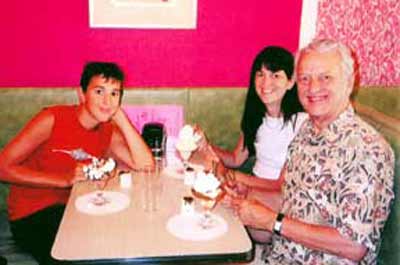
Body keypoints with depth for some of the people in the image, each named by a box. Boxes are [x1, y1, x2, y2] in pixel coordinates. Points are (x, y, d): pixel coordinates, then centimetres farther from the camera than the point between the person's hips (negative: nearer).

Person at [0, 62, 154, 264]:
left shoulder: (109, 132, 0)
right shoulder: (52, 120, -15)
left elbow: (145, 165, -14)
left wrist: (121, 118, -15)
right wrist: (63, 179, -24)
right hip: (31, 217, -5)